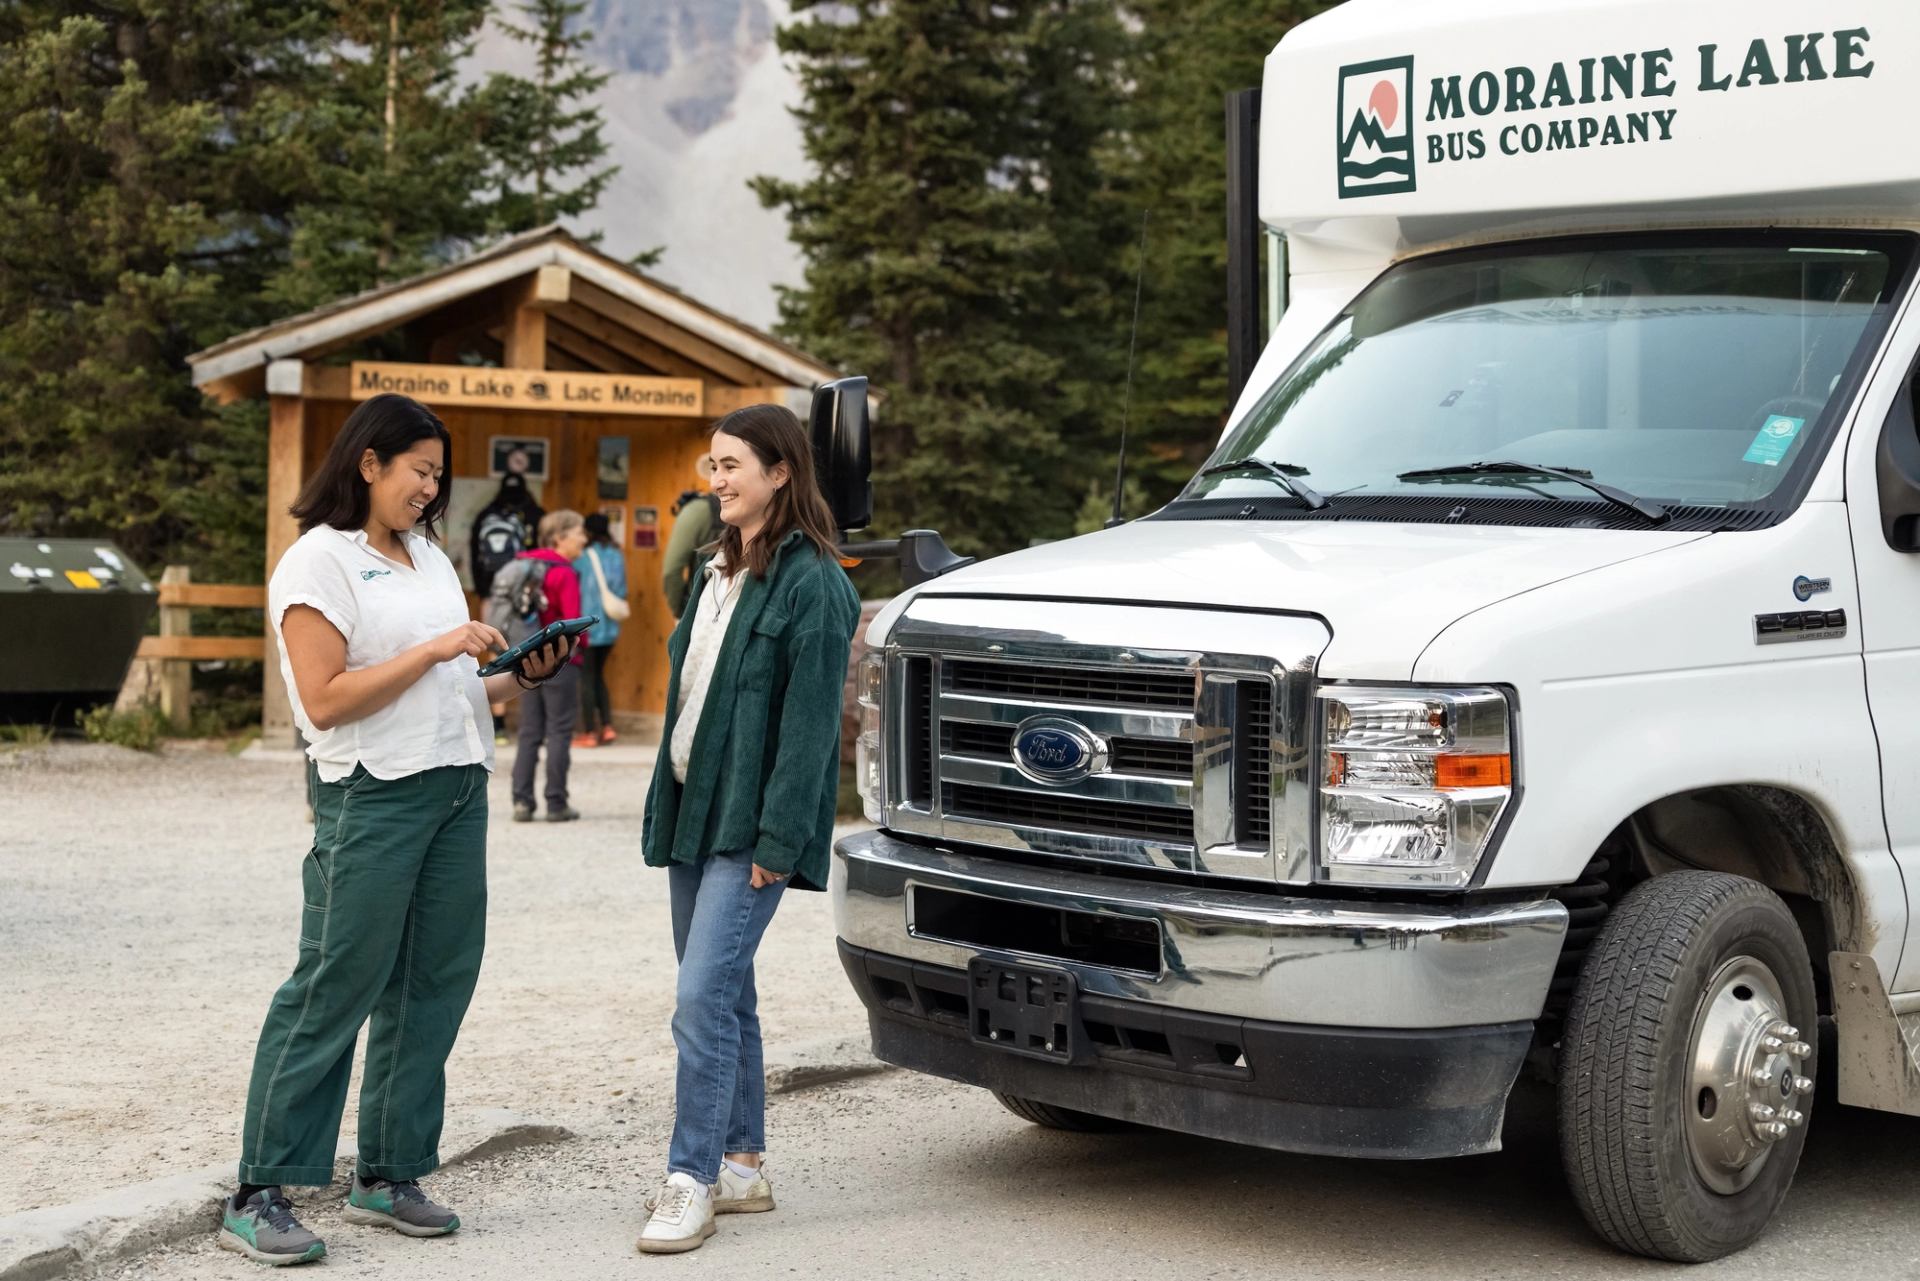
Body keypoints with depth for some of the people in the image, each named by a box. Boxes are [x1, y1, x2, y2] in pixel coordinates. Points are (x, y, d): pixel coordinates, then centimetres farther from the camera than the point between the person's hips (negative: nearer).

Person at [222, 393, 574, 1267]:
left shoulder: (428, 555, 18)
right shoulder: (319, 562, -6)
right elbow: (326, 701, -14)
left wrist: (518, 679, 6)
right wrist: (435, 649, -15)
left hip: (458, 789, 8)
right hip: (373, 795, -8)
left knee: (433, 985, 7)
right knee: (334, 989, -7)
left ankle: (387, 1175, 17)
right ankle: (259, 1196, -1)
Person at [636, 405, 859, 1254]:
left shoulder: (811, 582, -12)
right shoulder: (718, 570, 15)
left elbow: (810, 720, -17)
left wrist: (778, 840, -20)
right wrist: (664, 801, 12)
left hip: (749, 826, -9)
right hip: (692, 809, 9)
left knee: (704, 997, -14)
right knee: (721, 996, 13)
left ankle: (693, 1182, -8)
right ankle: (741, 1164, 22)